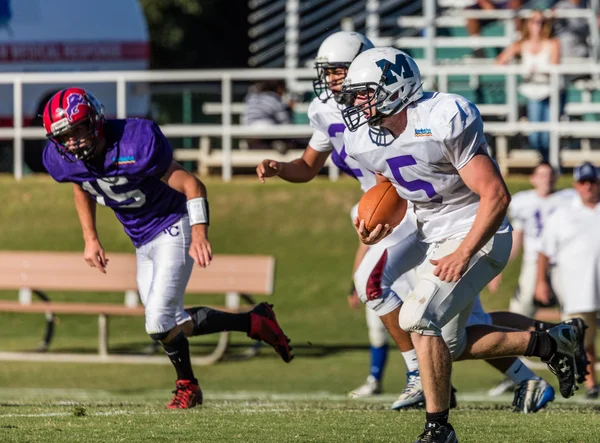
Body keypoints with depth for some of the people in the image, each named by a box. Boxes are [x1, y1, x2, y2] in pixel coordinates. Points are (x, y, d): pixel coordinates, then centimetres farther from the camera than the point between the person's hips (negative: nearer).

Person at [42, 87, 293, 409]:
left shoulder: (133, 146, -31)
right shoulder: (62, 160, -12)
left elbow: (191, 185, -23)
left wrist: (199, 234, -35)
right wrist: (91, 239, 12)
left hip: (172, 229, -7)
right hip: (142, 243, 7)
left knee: (159, 321, -15)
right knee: (172, 323, 11)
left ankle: (187, 386, 11)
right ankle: (254, 323, 28)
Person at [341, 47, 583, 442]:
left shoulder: (445, 120, -25)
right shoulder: (365, 141, -2)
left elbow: (496, 195, -23)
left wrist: (463, 254, -29)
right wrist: (378, 229, -6)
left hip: (477, 234, -9)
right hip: (435, 239, 9)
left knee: (418, 317, -23)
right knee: (450, 345, 12)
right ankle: (550, 344, 28)